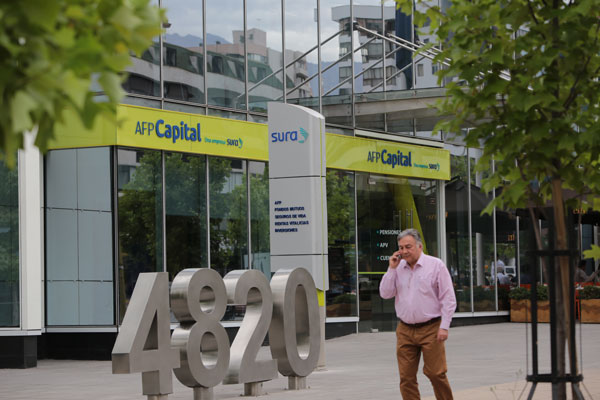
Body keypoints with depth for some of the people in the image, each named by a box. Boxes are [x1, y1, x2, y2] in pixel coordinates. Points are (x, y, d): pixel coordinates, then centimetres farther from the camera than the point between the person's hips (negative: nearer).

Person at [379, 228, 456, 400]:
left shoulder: (436, 265, -3)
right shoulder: (398, 267, 10)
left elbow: (448, 299, -4)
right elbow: (385, 294, 5)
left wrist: (444, 327, -10)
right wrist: (392, 268, -3)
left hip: (430, 329, -4)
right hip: (405, 330, 4)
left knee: (436, 373, -5)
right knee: (406, 377, 2)